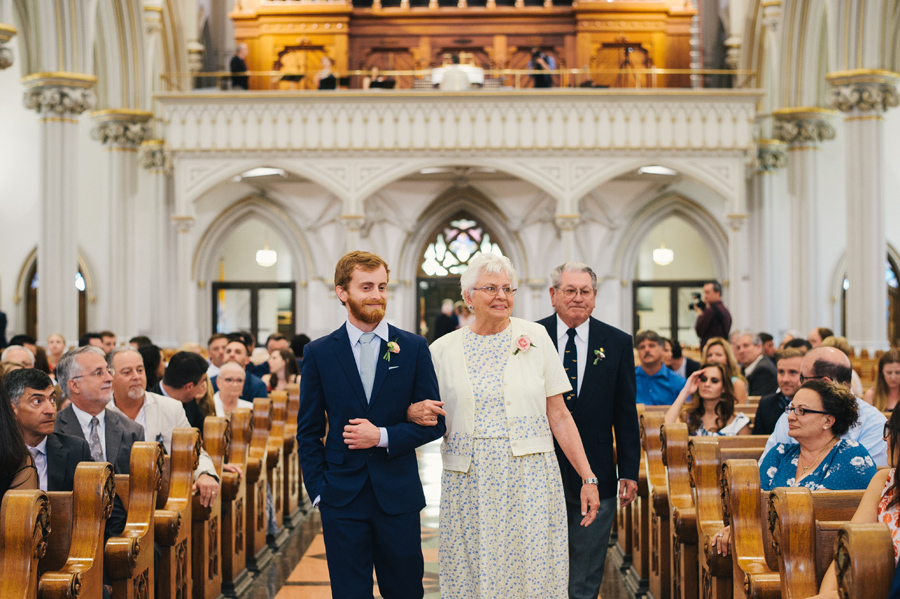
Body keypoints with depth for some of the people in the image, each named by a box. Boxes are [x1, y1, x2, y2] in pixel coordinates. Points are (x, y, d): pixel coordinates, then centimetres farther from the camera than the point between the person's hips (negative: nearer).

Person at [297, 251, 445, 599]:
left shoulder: (413, 349, 2)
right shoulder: (319, 353, 3)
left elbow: (434, 423, 2)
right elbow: (308, 431, 6)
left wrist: (382, 436, -11)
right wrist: (318, 489, -2)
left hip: (398, 494, 0)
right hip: (341, 498, 0)